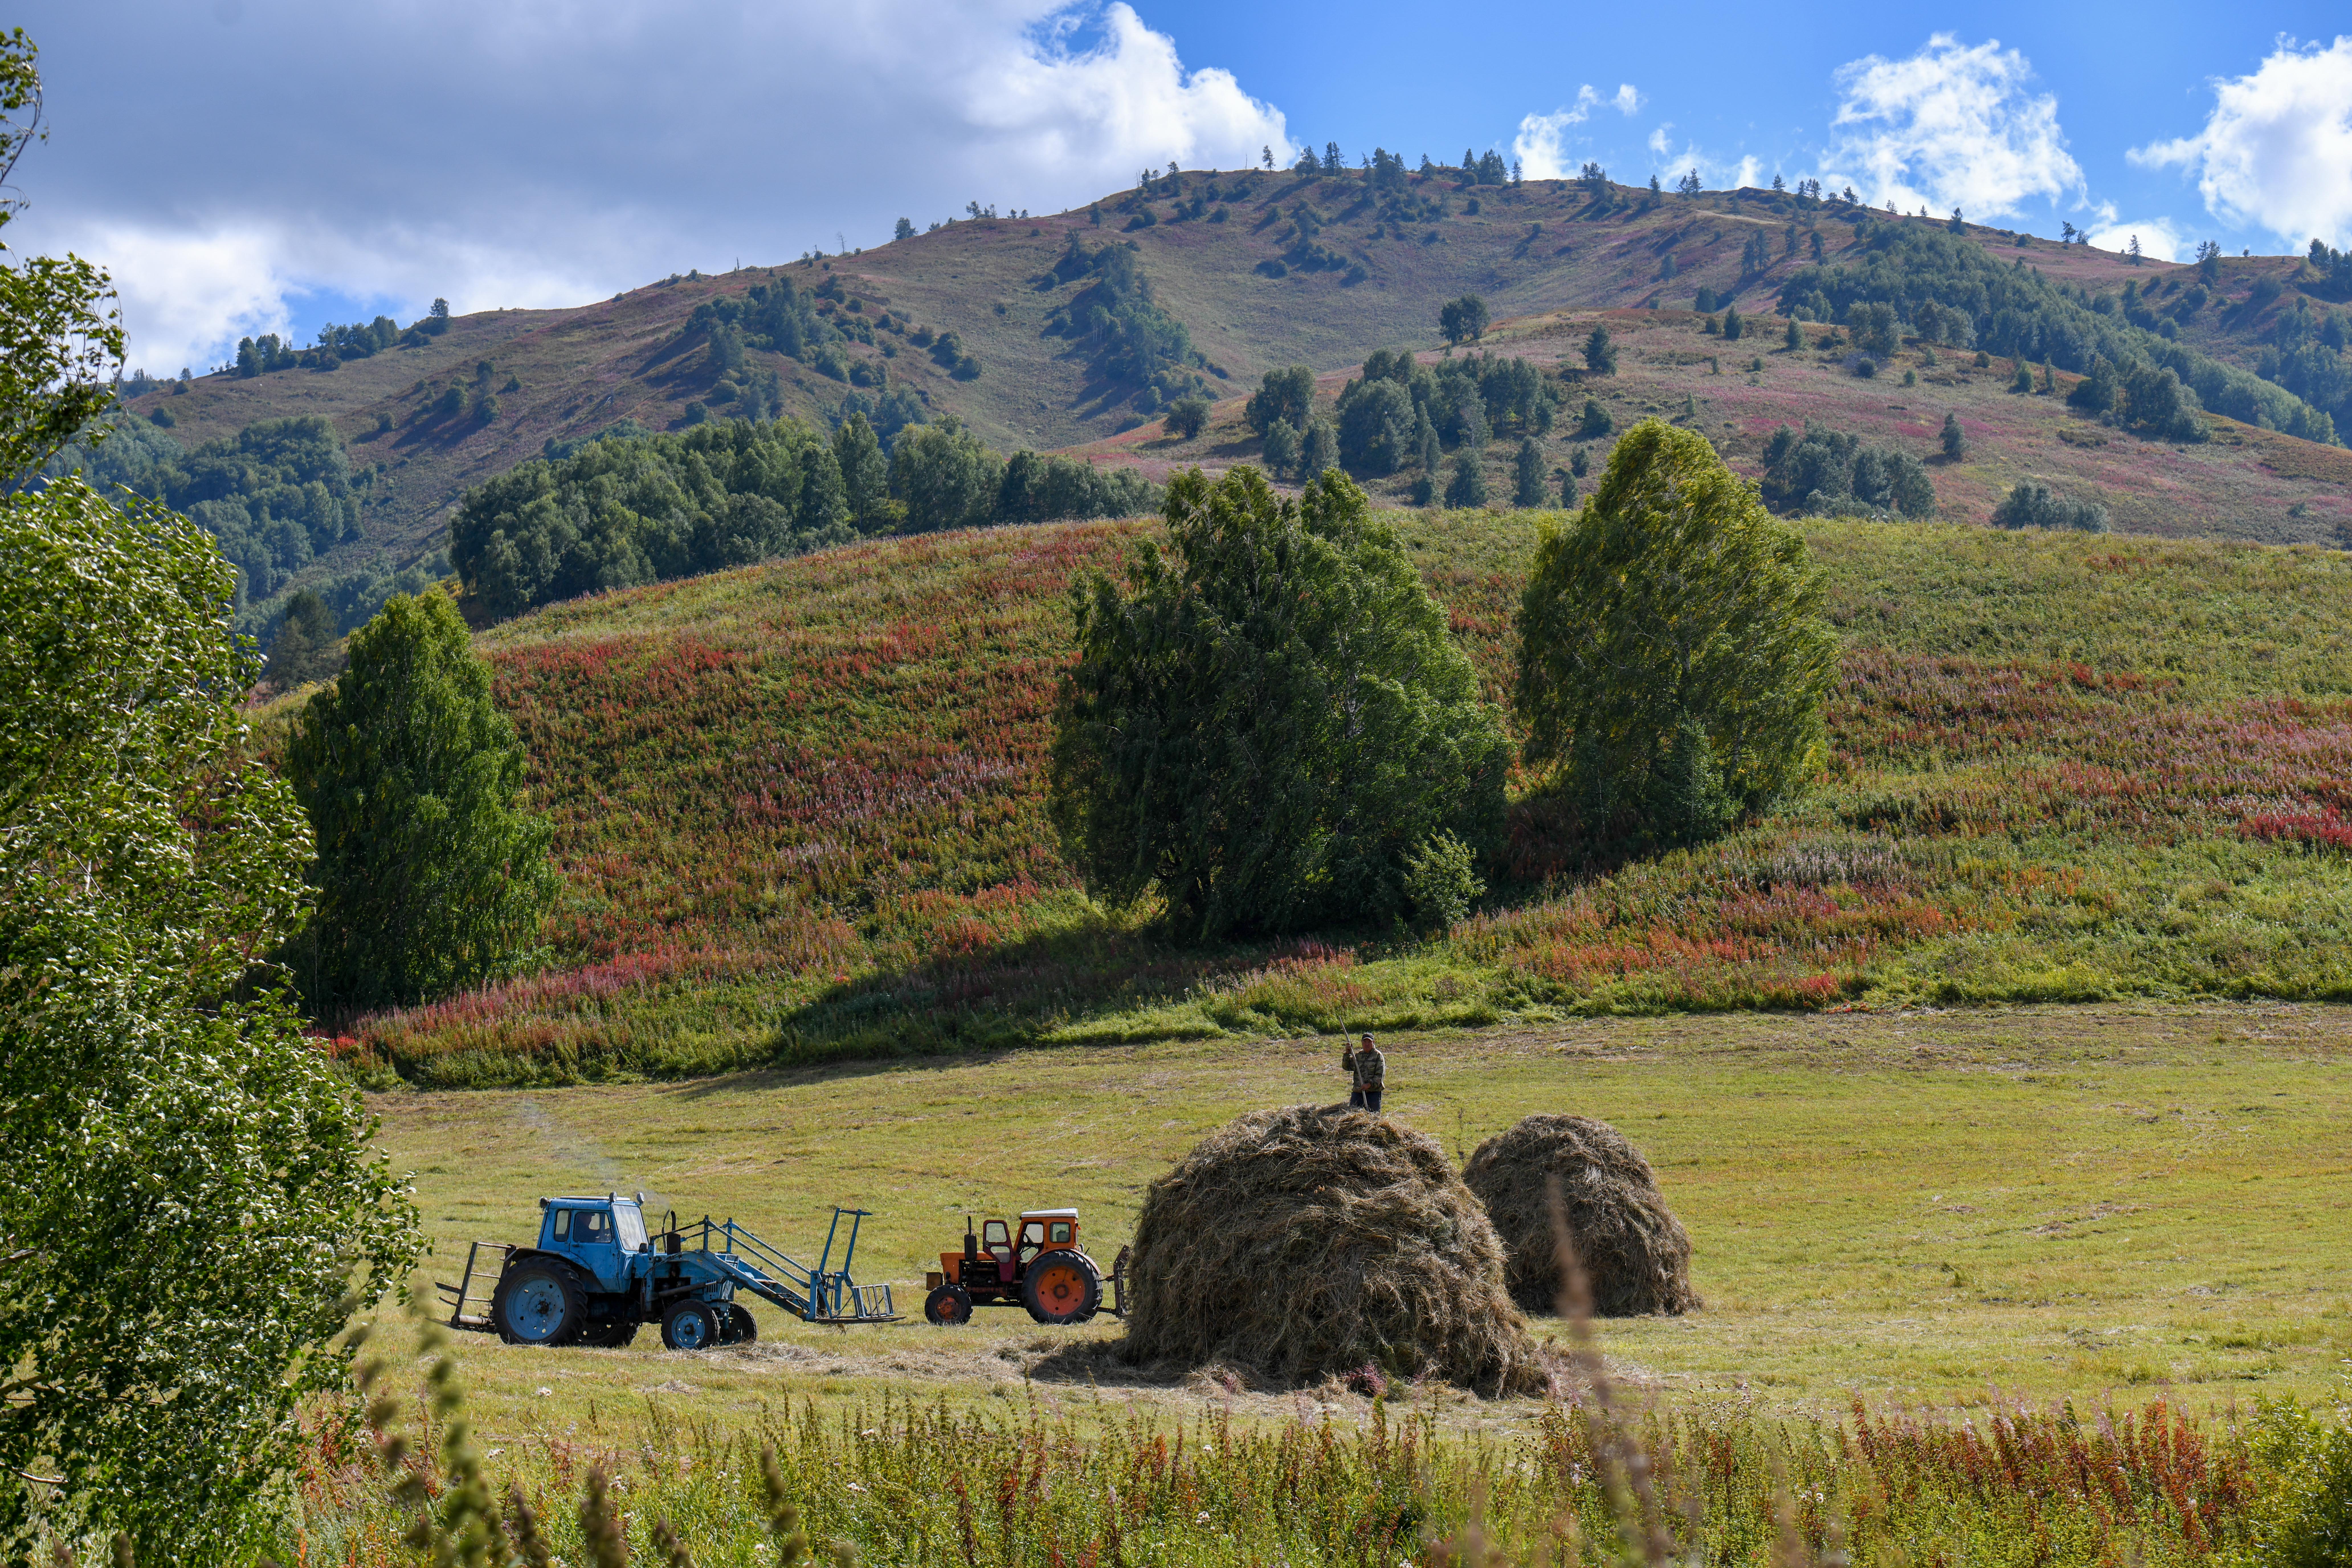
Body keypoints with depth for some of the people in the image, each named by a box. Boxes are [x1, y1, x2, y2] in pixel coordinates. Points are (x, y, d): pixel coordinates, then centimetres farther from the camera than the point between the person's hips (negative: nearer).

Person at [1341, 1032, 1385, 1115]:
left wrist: (1369, 1085, -20)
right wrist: (1347, 1054, -5)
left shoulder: (1378, 1056, -2)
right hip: (1357, 1092, 4)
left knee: (1374, 1116, -3)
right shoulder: (1358, 1055, 14)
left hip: (1373, 1092, -4)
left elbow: (1381, 1075, -8)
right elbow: (1347, 1067, 8)